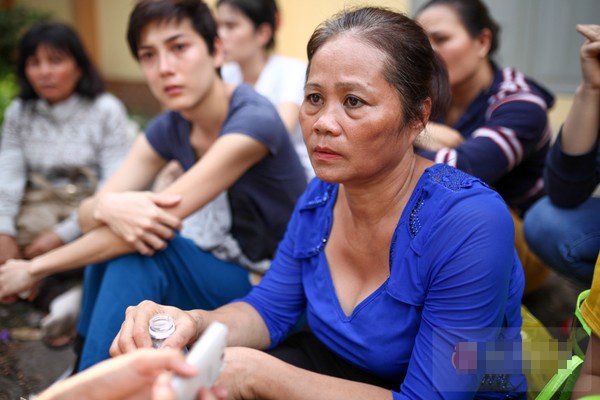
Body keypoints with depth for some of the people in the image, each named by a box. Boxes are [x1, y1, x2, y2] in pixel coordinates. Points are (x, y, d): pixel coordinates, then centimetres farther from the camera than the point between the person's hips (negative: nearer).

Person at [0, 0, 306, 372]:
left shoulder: (253, 120, -24)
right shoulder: (169, 128, -1)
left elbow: (162, 215, -28)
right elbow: (87, 215, -6)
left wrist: (35, 268, -21)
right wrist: (107, 207, -33)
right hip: (224, 269, 6)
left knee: (134, 246, -25)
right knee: (112, 239, -16)